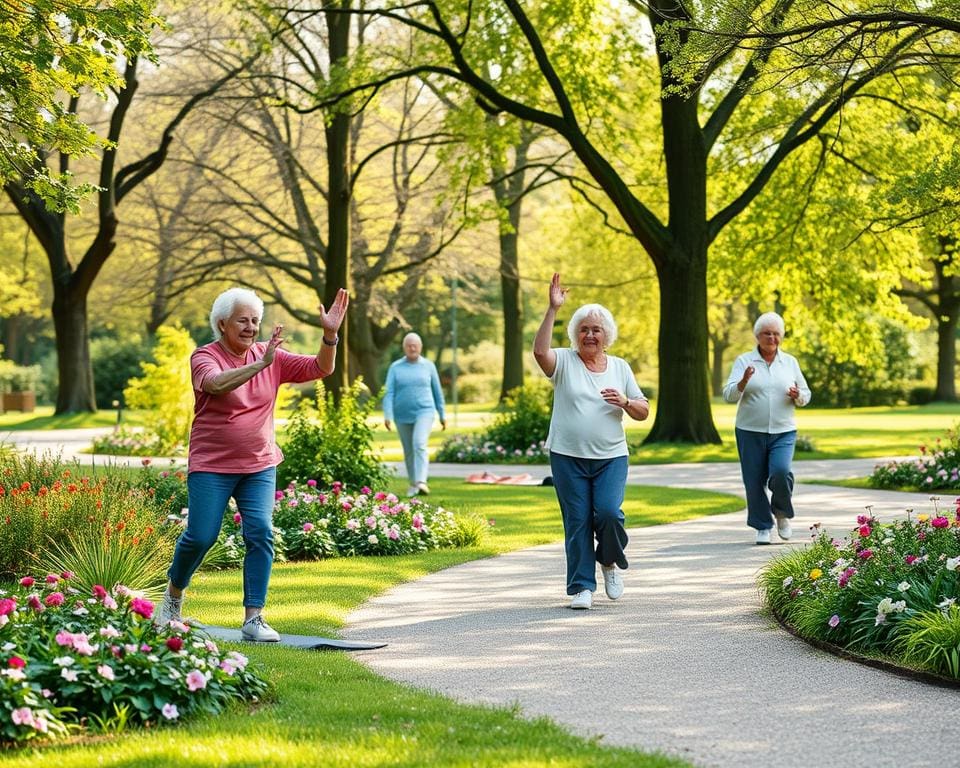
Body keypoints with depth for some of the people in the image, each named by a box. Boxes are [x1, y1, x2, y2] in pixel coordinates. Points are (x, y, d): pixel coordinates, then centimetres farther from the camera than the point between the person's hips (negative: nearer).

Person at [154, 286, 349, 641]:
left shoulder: (271, 356, 4)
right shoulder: (204, 357, -9)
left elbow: (320, 368, -1)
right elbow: (217, 384, -32)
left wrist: (330, 335, -19)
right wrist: (261, 364, -43)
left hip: (260, 466, 4)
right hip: (211, 466, -4)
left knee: (261, 534, -11)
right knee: (200, 537, -4)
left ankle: (253, 618, -9)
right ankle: (173, 596, 25)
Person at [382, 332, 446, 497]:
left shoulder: (428, 366, 3)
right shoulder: (395, 367, 2)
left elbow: (437, 391, 9)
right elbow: (389, 393, -4)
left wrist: (442, 415, 11)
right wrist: (387, 416, -15)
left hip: (424, 412, -2)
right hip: (403, 415, 2)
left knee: (419, 444, -22)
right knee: (408, 451, 10)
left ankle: (421, 482, -31)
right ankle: (413, 484, 26)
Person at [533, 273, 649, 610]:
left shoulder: (619, 367, 11)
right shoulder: (564, 362, 2)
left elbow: (643, 412, 12)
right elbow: (540, 351, -21)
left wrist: (625, 402, -10)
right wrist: (552, 310, -25)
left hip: (611, 458, 1)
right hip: (568, 457, -1)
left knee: (609, 512, -15)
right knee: (577, 522, 0)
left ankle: (610, 561, 14)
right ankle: (581, 588, 9)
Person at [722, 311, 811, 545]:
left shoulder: (790, 362, 10)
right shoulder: (744, 361, 3)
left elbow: (806, 396, 15)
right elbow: (729, 396, -4)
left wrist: (797, 395, -8)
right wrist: (743, 381, -23)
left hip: (783, 432, 0)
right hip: (750, 432, 0)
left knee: (781, 472, -19)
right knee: (755, 481, 0)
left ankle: (782, 513, 8)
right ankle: (763, 528, 16)